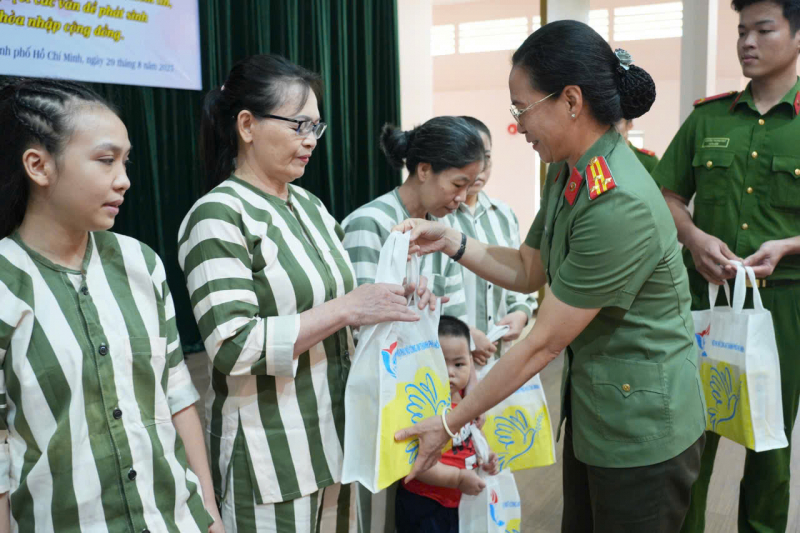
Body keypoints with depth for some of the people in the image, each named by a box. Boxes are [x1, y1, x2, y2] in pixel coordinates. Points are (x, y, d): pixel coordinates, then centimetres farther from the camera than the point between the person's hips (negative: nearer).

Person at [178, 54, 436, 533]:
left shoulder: (309, 205, 9)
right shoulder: (219, 217, -14)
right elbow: (234, 347, -22)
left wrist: (392, 299, -3)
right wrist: (347, 309, -23)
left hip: (335, 435, 7)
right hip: (270, 453, -7)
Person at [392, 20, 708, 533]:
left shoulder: (619, 204, -29)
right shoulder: (568, 173, -1)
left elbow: (542, 344, -24)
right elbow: (528, 271, 10)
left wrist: (450, 423, -16)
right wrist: (450, 241, -4)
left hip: (642, 425, -8)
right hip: (593, 407, 8)